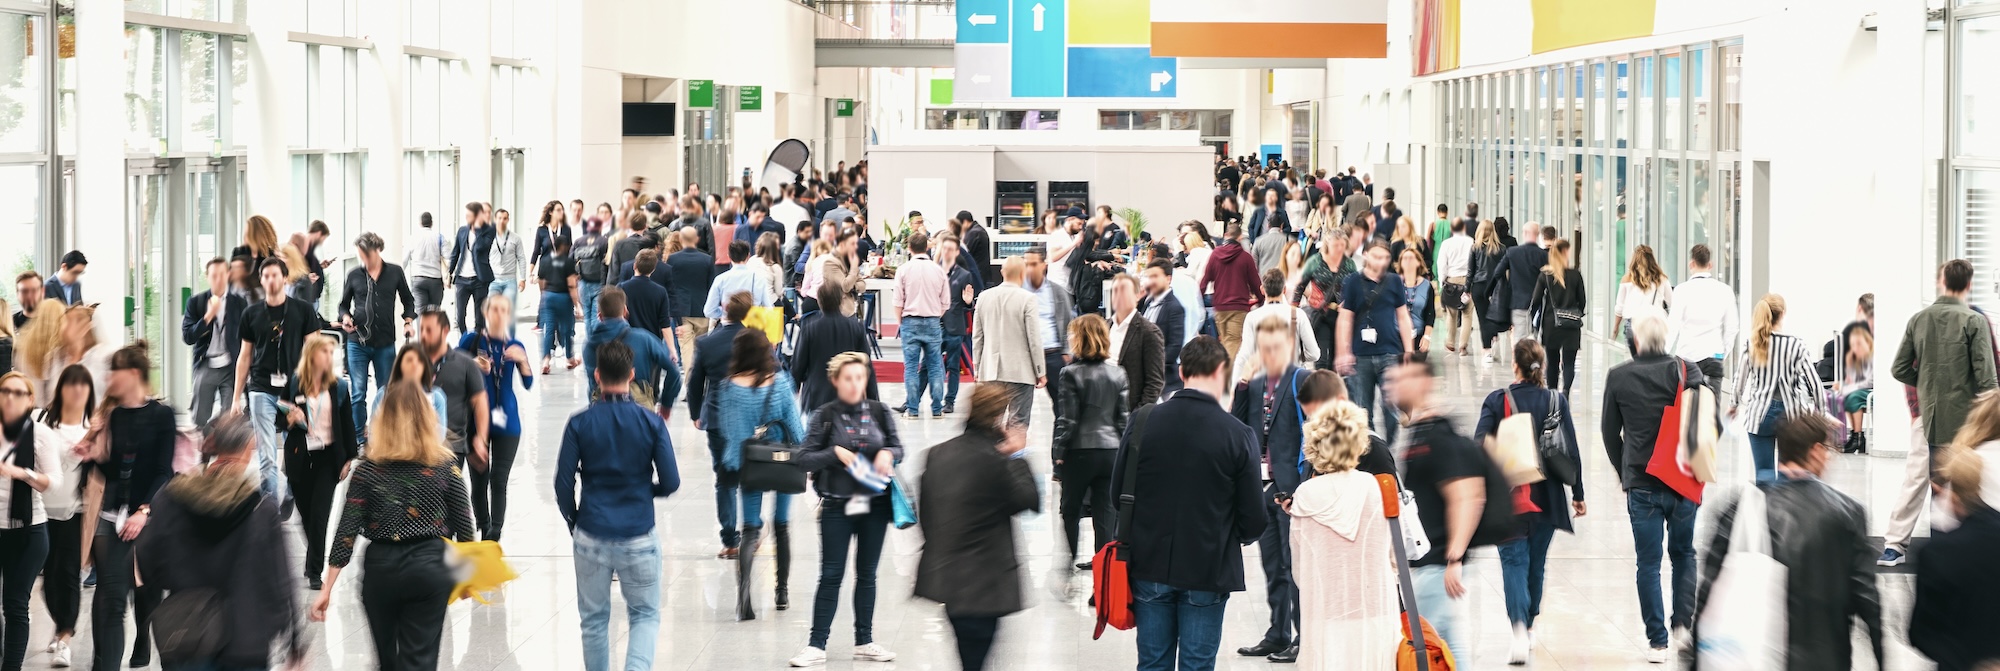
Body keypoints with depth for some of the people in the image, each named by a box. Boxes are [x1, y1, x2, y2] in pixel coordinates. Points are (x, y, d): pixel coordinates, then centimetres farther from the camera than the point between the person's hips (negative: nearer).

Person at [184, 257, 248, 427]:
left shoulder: (239, 303, 4)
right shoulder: (195, 302, 3)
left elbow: (246, 338, 10)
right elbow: (187, 338, -3)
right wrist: (209, 315, -13)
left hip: (230, 367, -1)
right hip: (205, 367, 1)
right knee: (201, 420, 2)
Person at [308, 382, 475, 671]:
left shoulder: (368, 467, -4)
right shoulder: (445, 464, -3)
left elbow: (347, 530, -6)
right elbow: (463, 527, 0)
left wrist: (327, 589, -4)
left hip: (380, 569, 1)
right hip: (428, 568, -1)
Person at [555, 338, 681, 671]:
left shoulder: (579, 424, -6)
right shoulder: (652, 423, -6)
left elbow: (563, 485, -4)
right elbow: (671, 482, -4)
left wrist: (573, 522, 13)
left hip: (591, 535, 0)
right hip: (639, 537, 0)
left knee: (594, 619, 14)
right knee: (645, 615, 11)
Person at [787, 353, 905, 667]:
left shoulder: (880, 412, 2)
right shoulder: (825, 416, -4)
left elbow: (897, 447, 10)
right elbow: (804, 458, -6)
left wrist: (888, 454, -11)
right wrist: (835, 453, -21)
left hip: (874, 504, 3)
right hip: (837, 507, -3)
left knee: (867, 575, 12)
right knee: (831, 576, -1)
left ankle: (864, 641, 22)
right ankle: (817, 645, 3)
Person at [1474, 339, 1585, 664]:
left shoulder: (1497, 400, -8)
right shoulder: (1557, 401, -2)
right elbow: (1572, 451, -1)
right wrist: (1578, 494, 8)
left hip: (1507, 496, -2)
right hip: (1546, 497, 2)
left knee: (1514, 561, -2)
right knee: (1536, 562, 18)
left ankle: (1520, 629, -21)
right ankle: (1529, 628, 30)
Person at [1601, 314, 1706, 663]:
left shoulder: (1618, 377, -4)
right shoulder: (1687, 371, -4)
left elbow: (1609, 431, 4)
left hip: (1641, 485, -1)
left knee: (1649, 563, 5)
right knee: (1684, 554, 19)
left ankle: (1657, 641, 6)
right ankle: (1684, 625, 10)